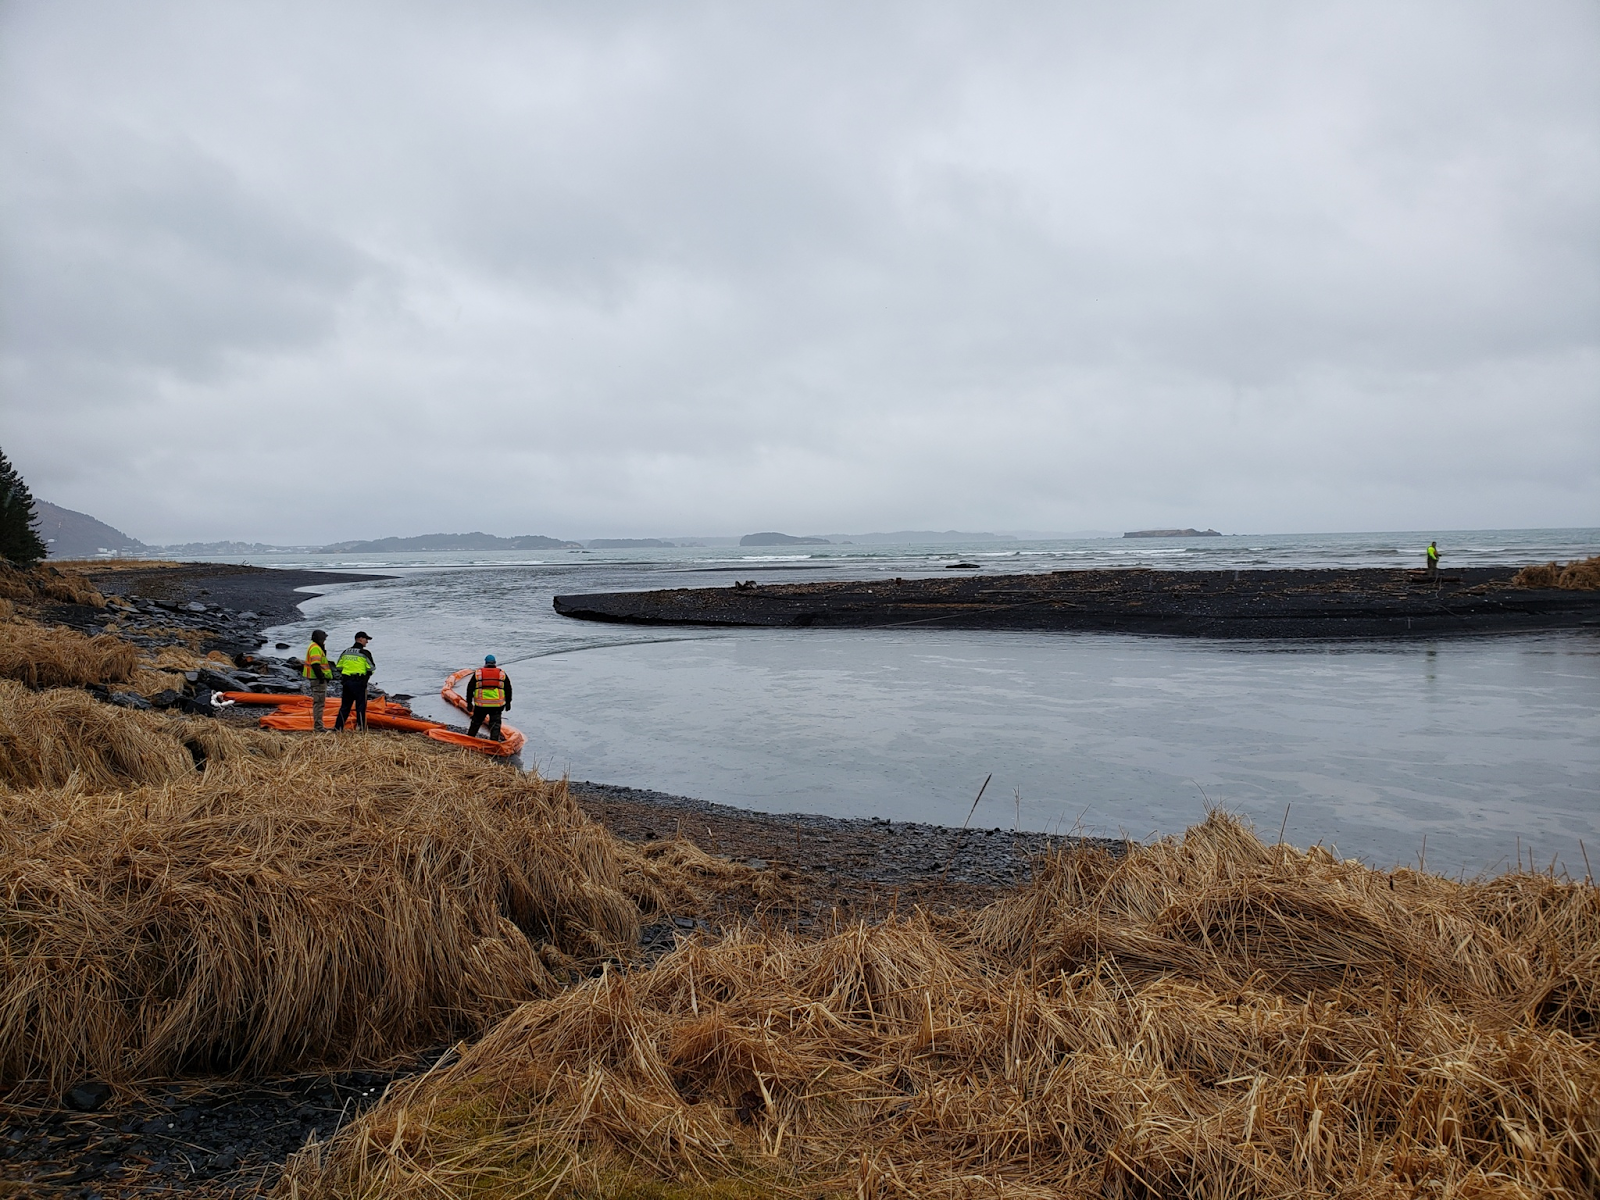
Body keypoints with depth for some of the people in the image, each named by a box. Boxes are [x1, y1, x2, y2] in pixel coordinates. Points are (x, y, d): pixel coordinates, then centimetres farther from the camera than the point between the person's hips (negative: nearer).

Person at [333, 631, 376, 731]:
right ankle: (361, 727, -1)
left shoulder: (345, 652, 11)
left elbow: (339, 667, 14)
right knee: (361, 706, 0)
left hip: (346, 681, 6)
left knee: (345, 706, 13)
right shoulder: (365, 653, -8)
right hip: (359, 682, -6)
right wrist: (367, 675, 14)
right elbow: (371, 668, -6)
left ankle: (338, 727, 13)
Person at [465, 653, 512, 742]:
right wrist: (508, 702, 17)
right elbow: (508, 689, 9)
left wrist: (469, 702, 13)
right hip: (496, 705, -1)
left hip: (480, 704, 1)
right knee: (495, 723, 4)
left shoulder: (477, 673, 4)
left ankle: (469, 738, 29)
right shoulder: (502, 674, 6)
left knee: (476, 722, 17)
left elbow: (470, 688, 6)